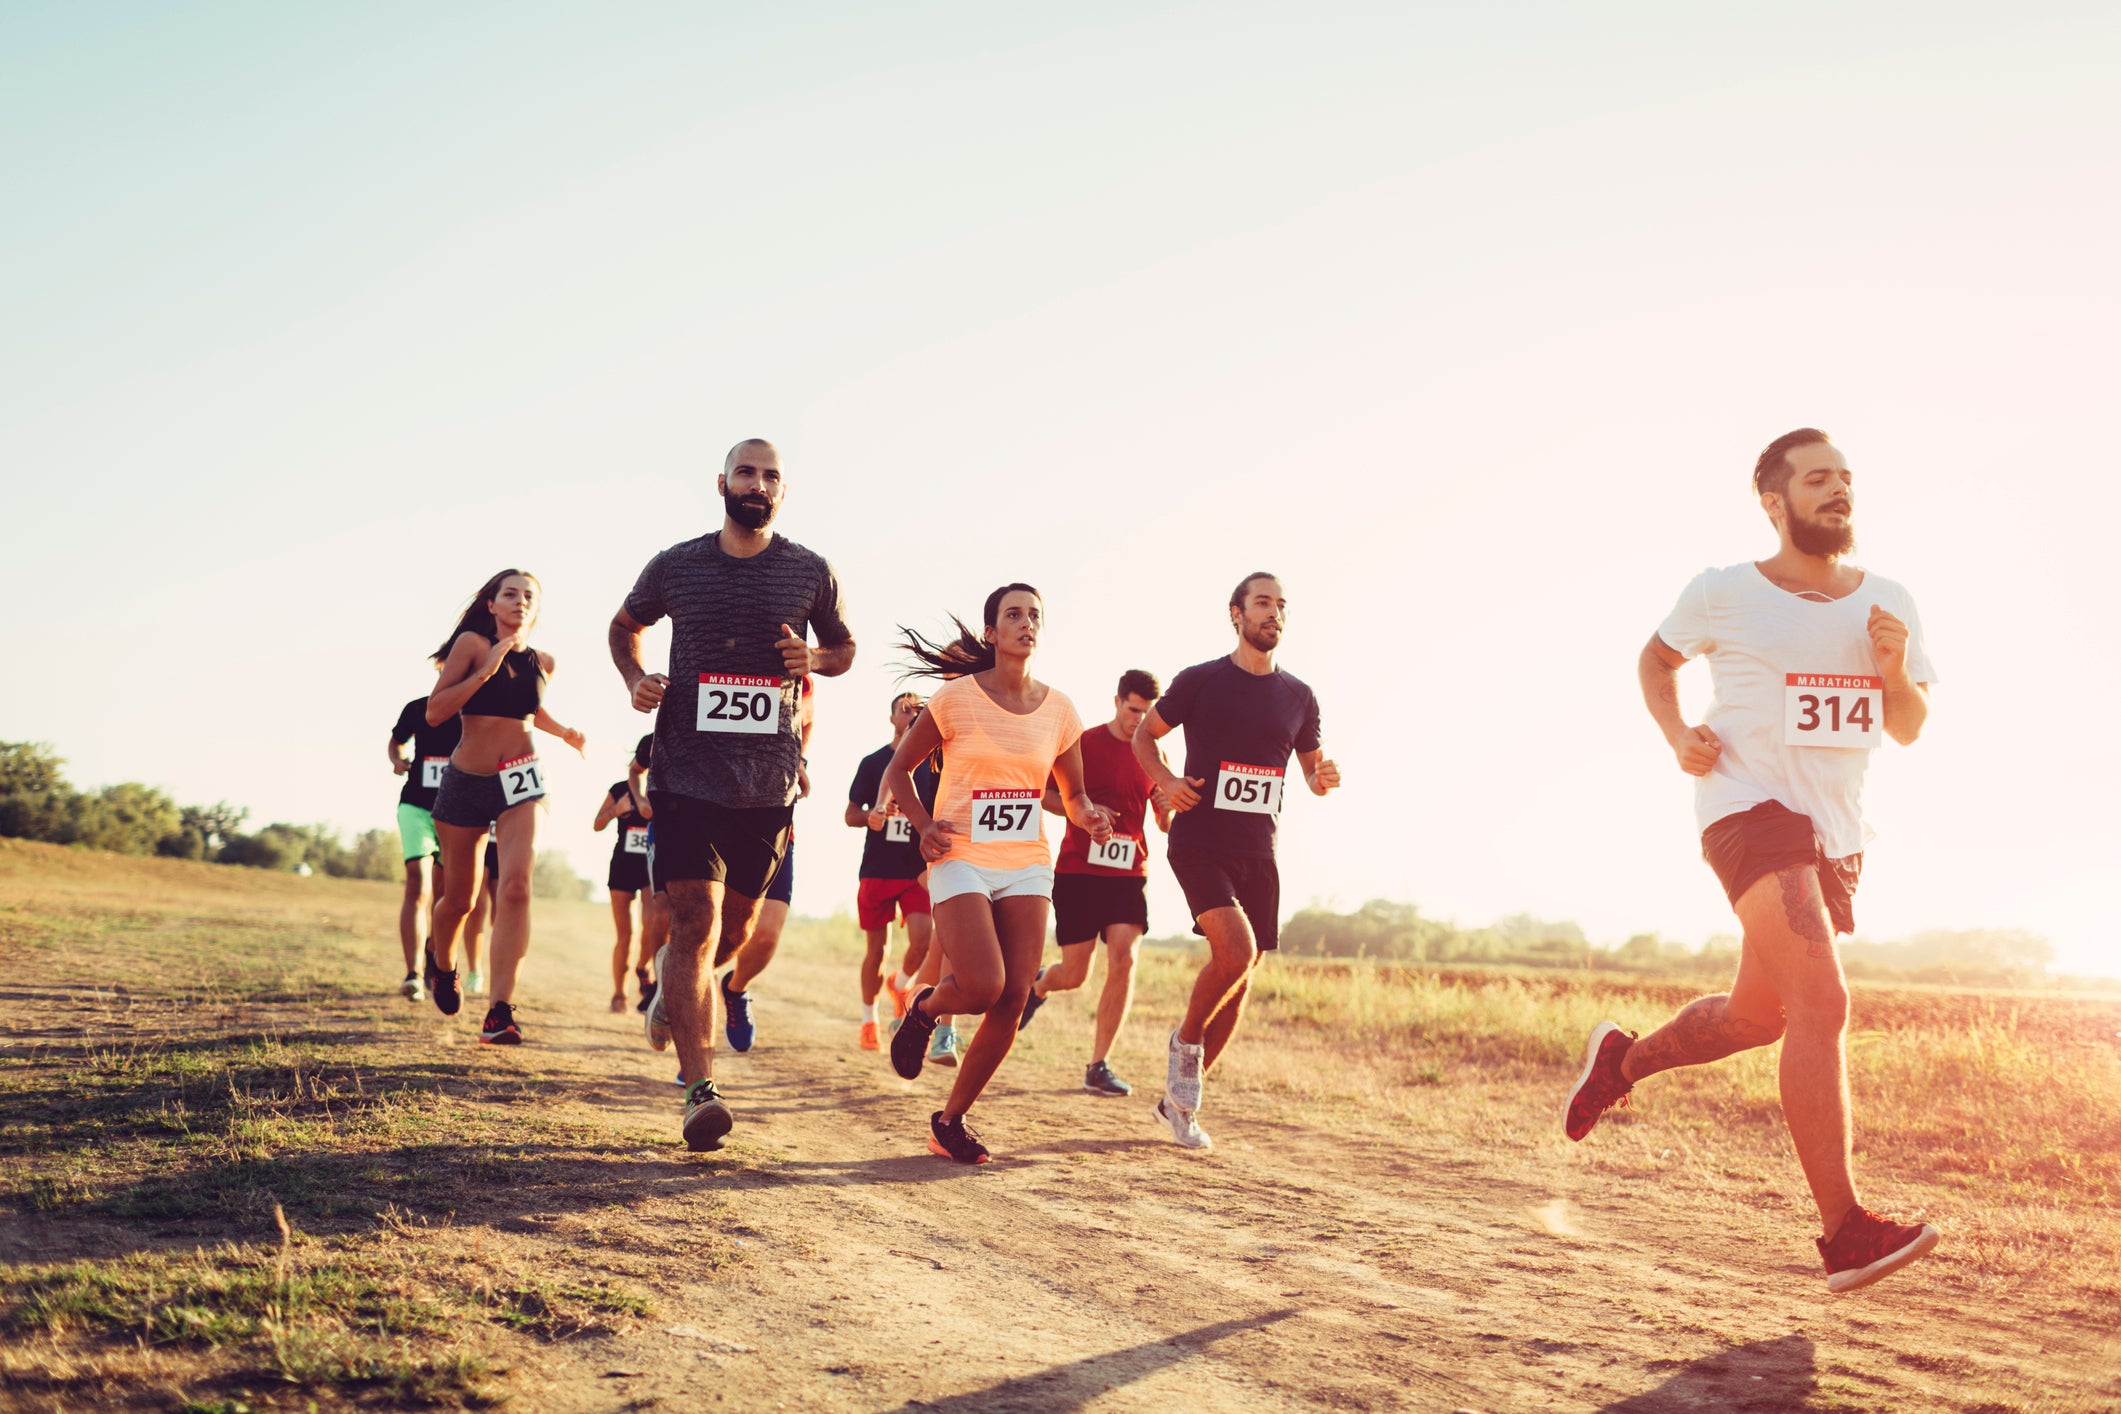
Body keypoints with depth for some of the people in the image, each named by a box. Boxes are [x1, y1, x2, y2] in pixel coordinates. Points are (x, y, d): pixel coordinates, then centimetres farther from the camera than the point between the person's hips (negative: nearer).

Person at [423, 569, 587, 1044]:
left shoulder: (541, 662, 8)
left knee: (515, 886, -20)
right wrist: (485, 671, -19)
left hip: (520, 781, 2)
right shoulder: (472, 643, -4)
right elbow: (435, 710, -13)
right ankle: (442, 962, 47)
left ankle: (500, 1013, -24)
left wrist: (564, 732, 17)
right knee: (459, 898, 11)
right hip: (466, 780, -1)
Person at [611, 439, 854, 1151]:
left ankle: (672, 980, 49)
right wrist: (636, 678, 0)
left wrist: (816, 658, -6)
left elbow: (845, 646, 18)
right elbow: (625, 625, 21)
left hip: (769, 779, 2)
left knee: (736, 928, 14)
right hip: (687, 773, -2)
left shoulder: (810, 572, 4)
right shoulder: (675, 566, 3)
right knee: (696, 923, -12)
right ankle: (700, 1091, -10)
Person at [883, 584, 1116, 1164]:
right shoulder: (956, 698, -4)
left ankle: (951, 1121, 13)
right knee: (983, 986, -20)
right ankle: (924, 1010, 17)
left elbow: (1074, 794, 16)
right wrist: (923, 826, -11)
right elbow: (898, 771, 5)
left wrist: (1089, 816, -7)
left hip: (1027, 865, 4)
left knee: (1012, 1003, -5)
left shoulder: (1058, 708, 5)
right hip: (961, 861, -4)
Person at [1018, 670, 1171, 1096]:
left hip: (1129, 872, 3)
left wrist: (1167, 806, -9)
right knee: (1074, 975, 0)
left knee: (1123, 959, -15)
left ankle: (1098, 1067, -6)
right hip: (1079, 869, -2)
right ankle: (1038, 985, 39)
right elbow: (1045, 793, 1)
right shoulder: (1084, 744, -2)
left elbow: (1165, 825, 15)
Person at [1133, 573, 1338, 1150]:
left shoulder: (1299, 698, 10)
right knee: (1235, 951, -25)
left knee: (1241, 979, 5)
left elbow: (1313, 768, 21)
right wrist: (1166, 781, -11)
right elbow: (1144, 735, 8)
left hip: (1258, 852, 5)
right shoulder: (1200, 681, -2)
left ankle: (1178, 1100, 21)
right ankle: (1187, 1039, 5)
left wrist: (1325, 778, -4)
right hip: (1199, 842, -5)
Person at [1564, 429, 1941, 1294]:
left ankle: (1624, 1059, 43)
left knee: (1759, 1014, 16)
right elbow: (1658, 657, 15)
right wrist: (1677, 735, -3)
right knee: (1821, 1002, -23)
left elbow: (1908, 729, 12)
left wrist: (1895, 669, -9)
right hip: (1749, 809, -6)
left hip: (1836, 832, 7)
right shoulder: (1725, 593, -2)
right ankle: (1845, 1233, -23)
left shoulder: (1888, 604, 9)